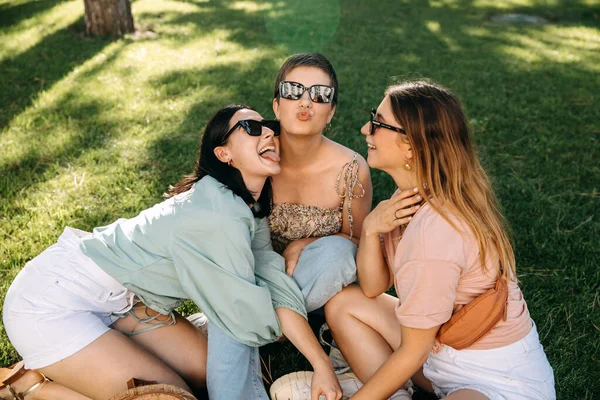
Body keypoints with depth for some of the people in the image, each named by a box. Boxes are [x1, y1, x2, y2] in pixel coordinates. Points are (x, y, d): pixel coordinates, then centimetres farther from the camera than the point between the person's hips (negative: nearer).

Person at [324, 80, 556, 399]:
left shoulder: (432, 231, -30)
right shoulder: (414, 196, -4)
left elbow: (412, 352, -18)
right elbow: (373, 288, 0)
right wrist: (370, 229, -17)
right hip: (443, 345, 9)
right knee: (344, 303, 3)